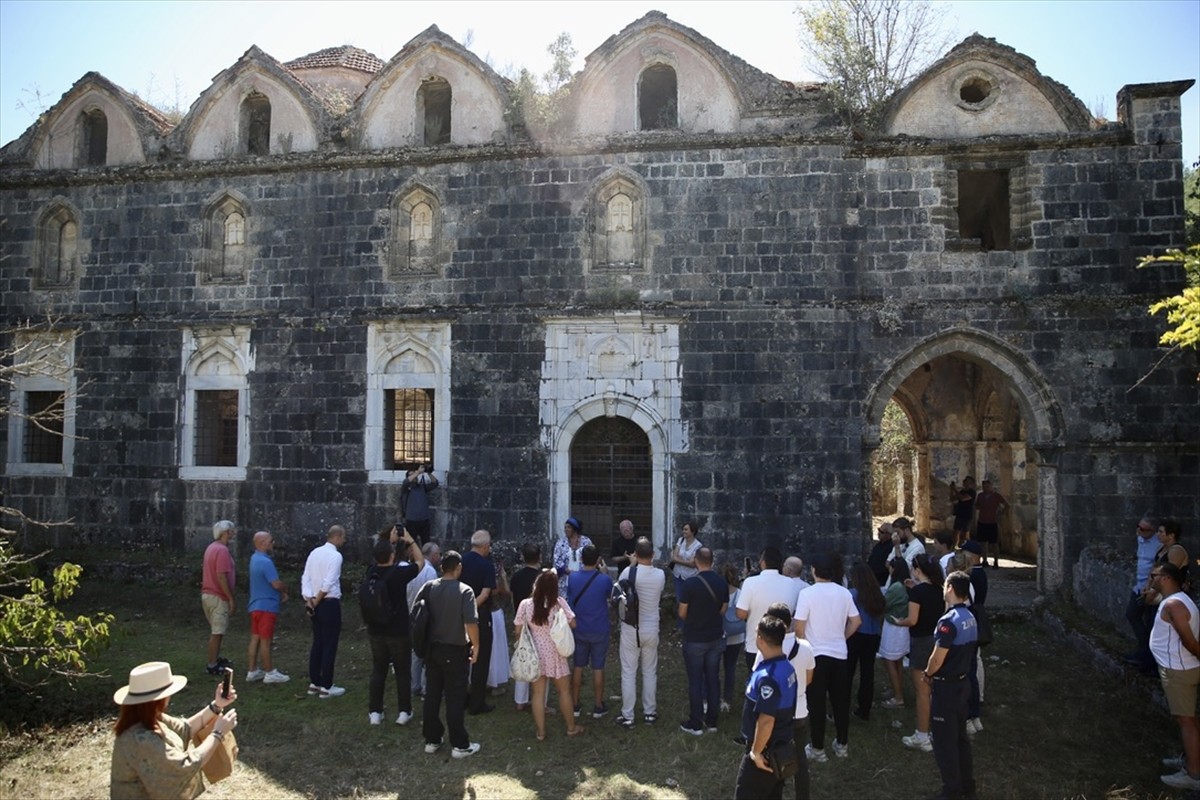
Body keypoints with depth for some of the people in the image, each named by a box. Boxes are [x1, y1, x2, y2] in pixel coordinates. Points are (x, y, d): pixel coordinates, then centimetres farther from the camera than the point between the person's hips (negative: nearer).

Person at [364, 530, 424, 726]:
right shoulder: (400, 573, -17)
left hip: (375, 632, 4)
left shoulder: (372, 572, -3)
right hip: (399, 632, -4)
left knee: (378, 672, 13)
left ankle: (375, 712, 16)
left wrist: (391, 540, 23)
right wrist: (410, 540, 8)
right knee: (403, 673, 7)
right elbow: (420, 561, 0)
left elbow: (384, 562, 20)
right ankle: (404, 712, 13)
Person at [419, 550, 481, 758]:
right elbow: (471, 623, -21)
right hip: (455, 651, -5)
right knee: (455, 698, 3)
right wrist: (475, 646, -7)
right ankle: (460, 745, 11)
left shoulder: (428, 588, -1)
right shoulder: (464, 591, -15)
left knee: (432, 695, 14)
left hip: (432, 649, 5)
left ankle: (431, 740, 24)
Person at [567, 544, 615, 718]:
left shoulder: (572, 578, -10)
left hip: (578, 630, 2)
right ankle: (598, 707, 18)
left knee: (578, 667, 14)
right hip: (599, 631, -2)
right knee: (598, 668, 9)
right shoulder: (605, 579, -17)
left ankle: (575, 705, 23)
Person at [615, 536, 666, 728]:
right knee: (650, 672, 17)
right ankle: (650, 713, 27)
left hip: (630, 630, -2)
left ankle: (627, 716, 15)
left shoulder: (628, 572, -16)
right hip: (651, 630, 2)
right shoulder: (660, 575, -9)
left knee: (628, 673, 8)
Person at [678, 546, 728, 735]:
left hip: (694, 639, -4)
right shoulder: (722, 582, -3)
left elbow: (682, 614, -11)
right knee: (713, 679, 13)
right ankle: (712, 721, 22)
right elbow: (723, 610, 7)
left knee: (695, 681, 5)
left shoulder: (690, 583, -18)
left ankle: (695, 724, 12)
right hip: (716, 638, 5)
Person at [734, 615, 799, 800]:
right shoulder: (786, 667, 1)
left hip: (767, 751, -9)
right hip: (782, 746, 9)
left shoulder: (767, 677, -29)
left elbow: (766, 721, -28)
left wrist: (756, 752, -16)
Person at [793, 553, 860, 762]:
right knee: (841, 701, 15)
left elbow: (799, 627, -13)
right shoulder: (844, 592, -1)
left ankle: (817, 748, 13)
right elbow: (856, 621, 5)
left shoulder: (807, 593, -14)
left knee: (817, 702, 5)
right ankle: (842, 744, 24)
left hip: (816, 654, -4)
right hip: (840, 654, 4)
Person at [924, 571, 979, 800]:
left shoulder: (949, 621, -25)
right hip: (962, 682, 9)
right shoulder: (970, 618, 3)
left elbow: (938, 658, -23)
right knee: (960, 736, 19)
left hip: (946, 687, -9)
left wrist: (927, 673, -3)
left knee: (944, 740, 4)